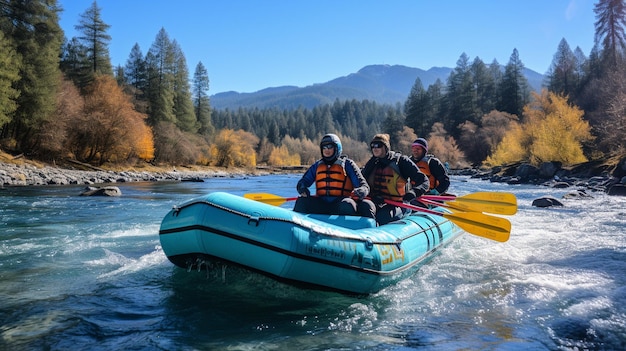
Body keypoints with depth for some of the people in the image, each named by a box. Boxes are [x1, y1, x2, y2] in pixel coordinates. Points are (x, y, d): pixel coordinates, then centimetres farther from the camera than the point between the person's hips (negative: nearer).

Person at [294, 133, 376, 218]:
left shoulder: (347, 164, 8)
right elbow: (302, 182, 18)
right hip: (321, 204, 3)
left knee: (347, 205, -36)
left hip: (341, 202, -3)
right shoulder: (317, 165, 18)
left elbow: (364, 186, 1)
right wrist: (303, 190, -7)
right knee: (302, 201, -22)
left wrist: (359, 192, -24)